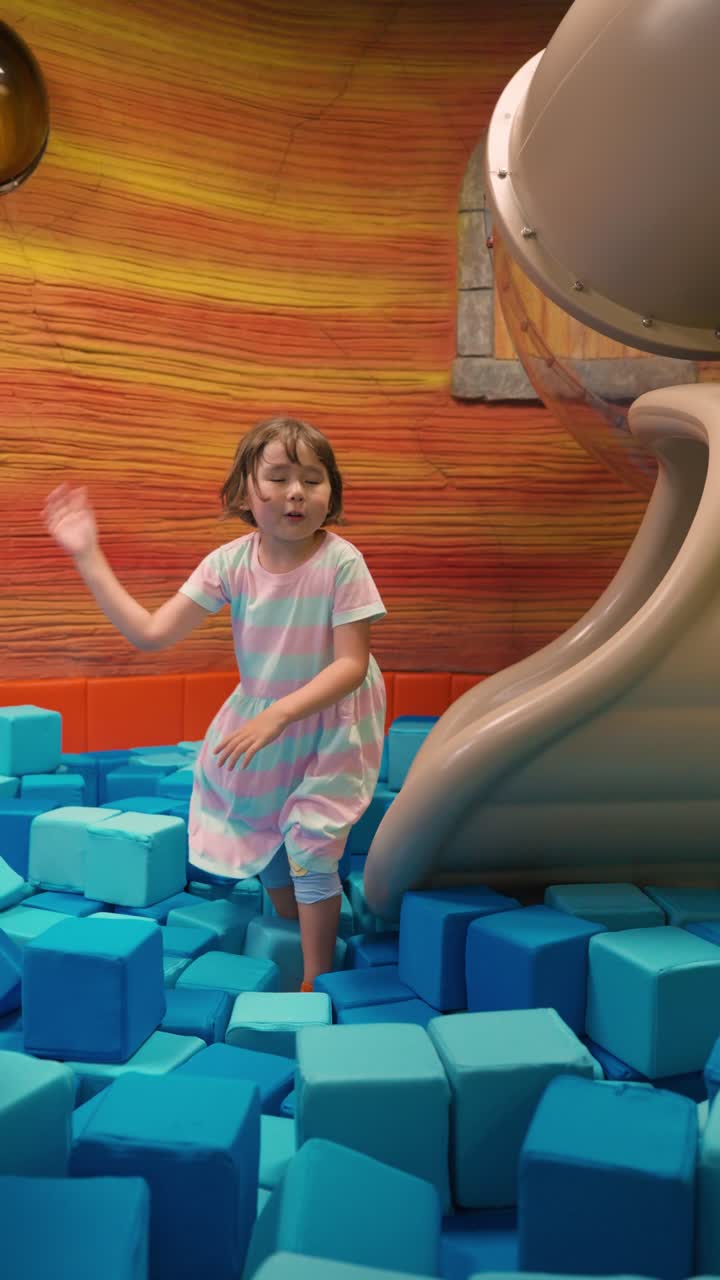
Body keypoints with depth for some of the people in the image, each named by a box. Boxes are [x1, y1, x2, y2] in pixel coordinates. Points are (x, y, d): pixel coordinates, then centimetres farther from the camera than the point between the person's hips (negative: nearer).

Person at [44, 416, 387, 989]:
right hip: (261, 716, 5)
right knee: (264, 835, 18)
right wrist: (88, 557, -18)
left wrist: (279, 716, -35)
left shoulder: (340, 562, -25)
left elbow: (351, 664, -25)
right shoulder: (230, 562, -14)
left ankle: (316, 979, 11)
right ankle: (293, 938, 46)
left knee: (309, 844, -9)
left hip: (331, 721, -5)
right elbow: (152, 632, -15)